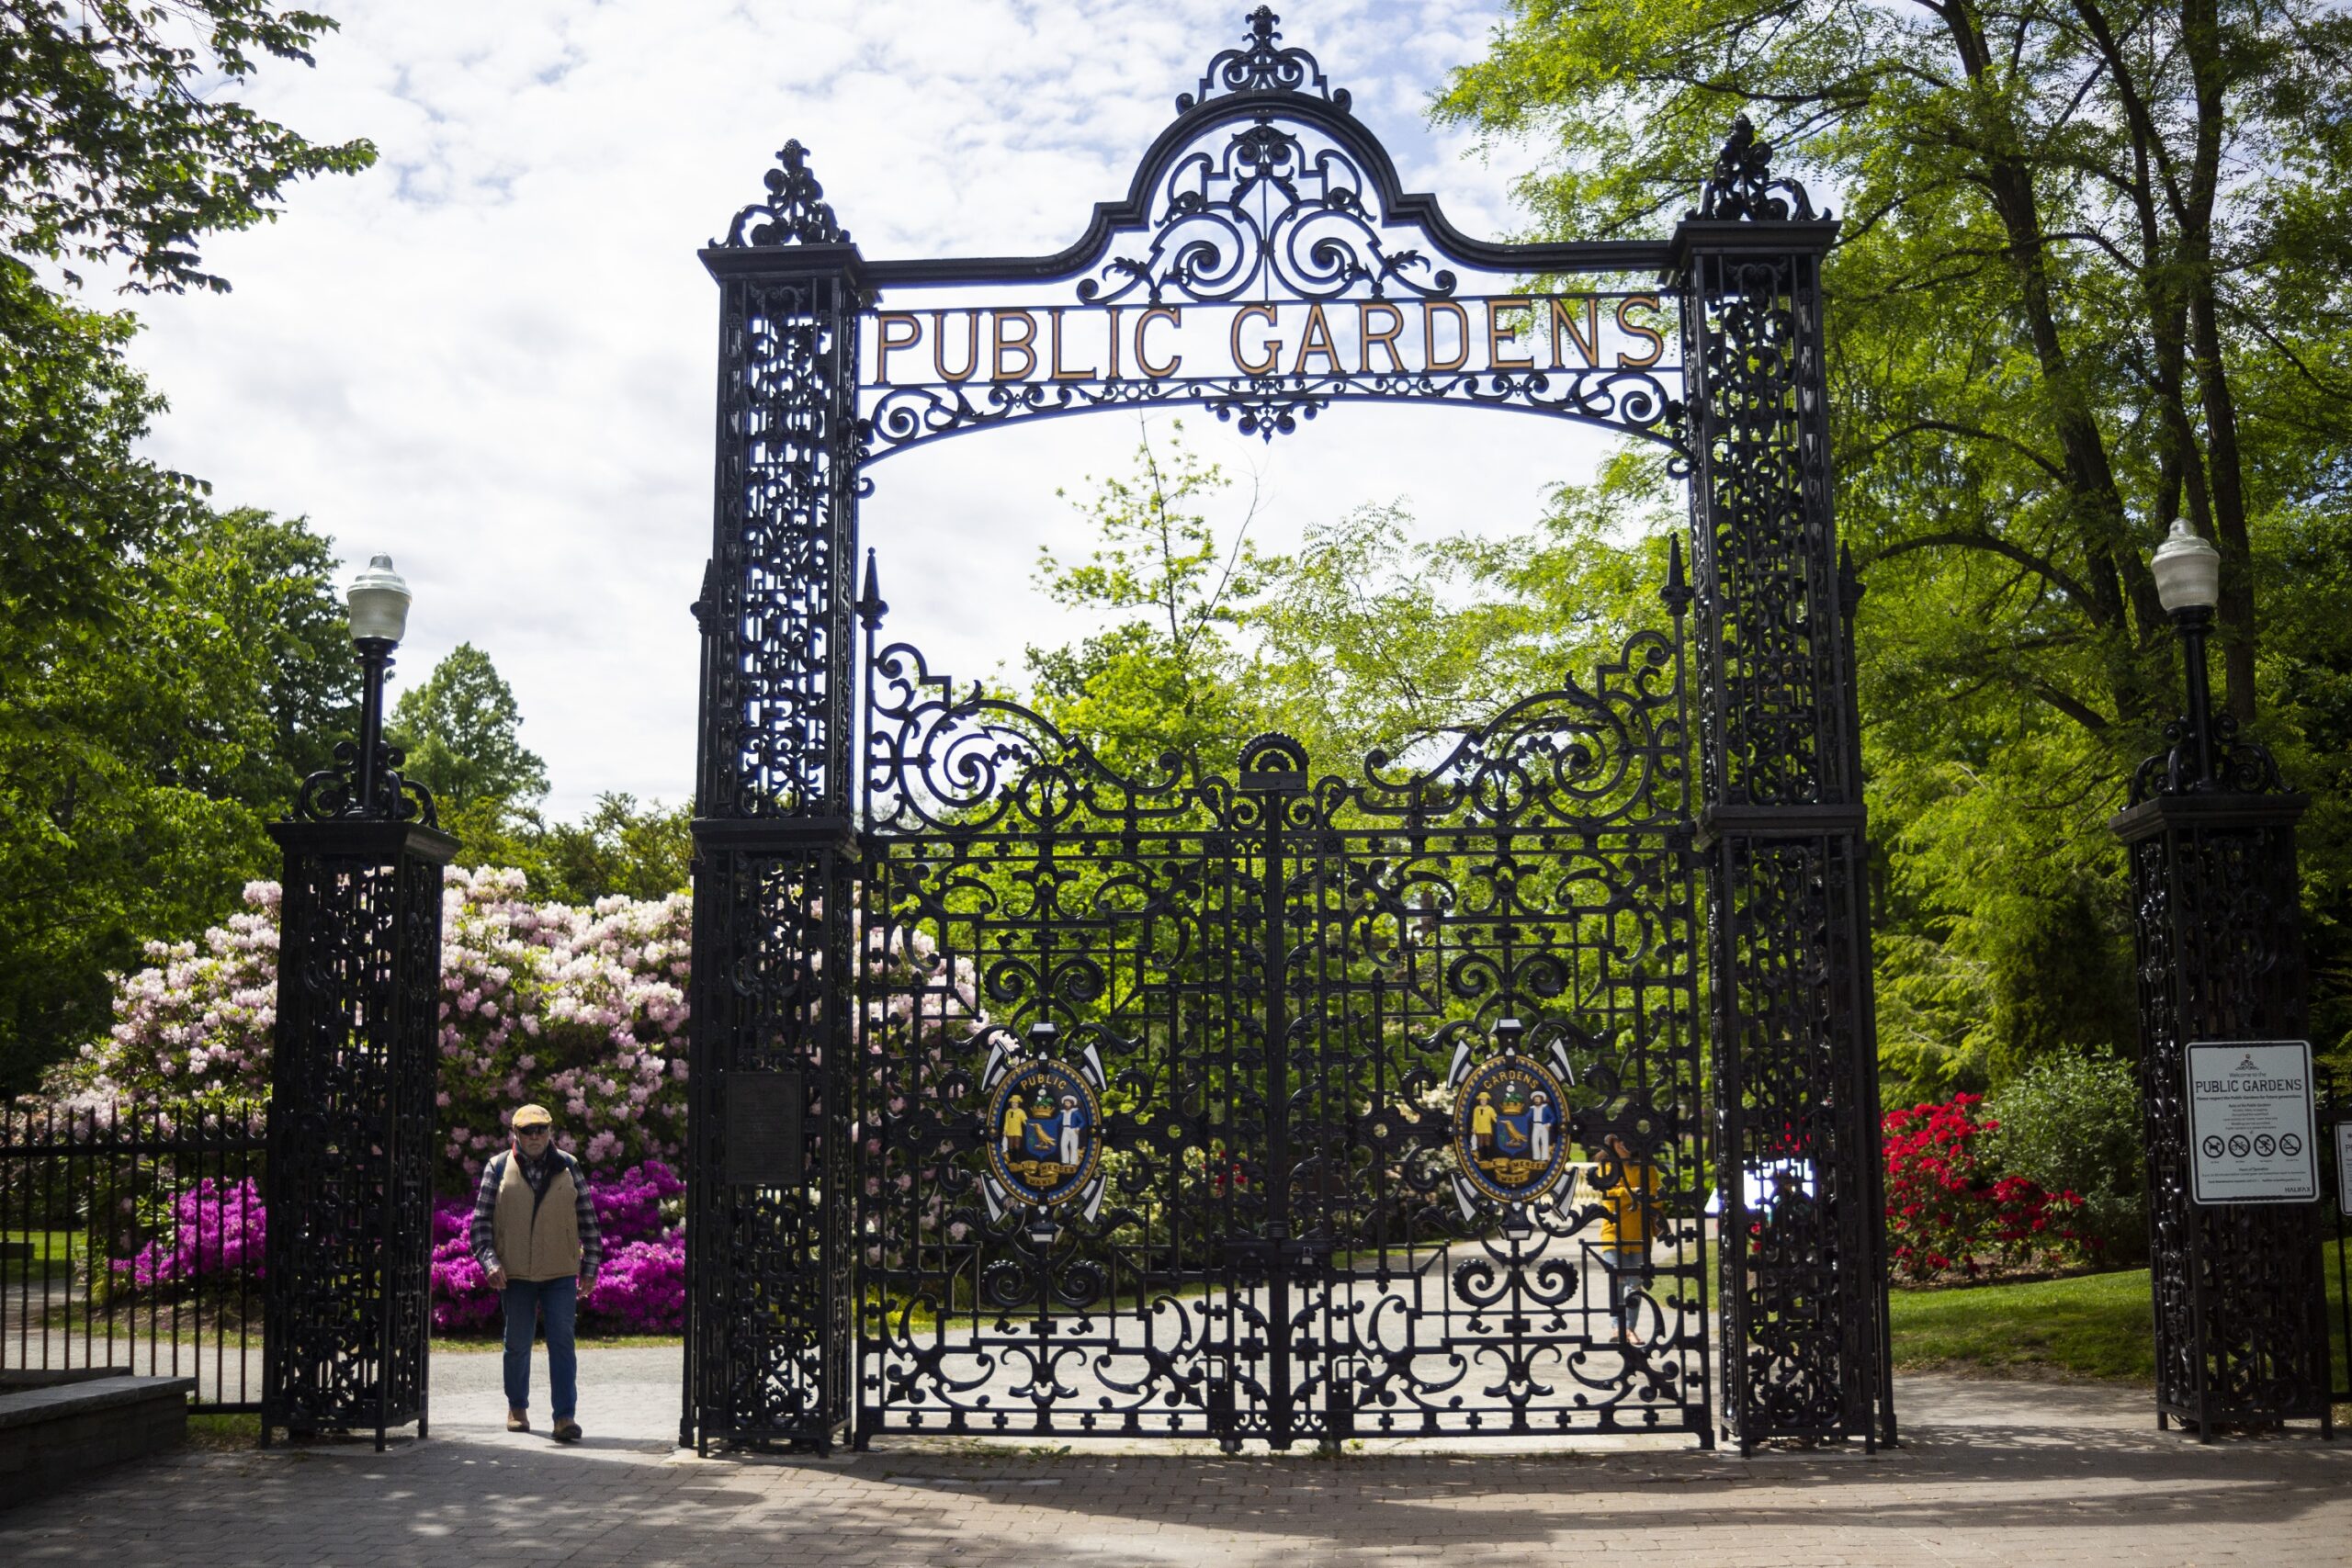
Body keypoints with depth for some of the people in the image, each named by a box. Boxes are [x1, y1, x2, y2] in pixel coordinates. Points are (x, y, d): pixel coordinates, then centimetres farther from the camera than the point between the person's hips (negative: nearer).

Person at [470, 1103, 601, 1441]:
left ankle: (565, 1416, -9)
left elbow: (588, 1220, 8)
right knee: (517, 1344, 11)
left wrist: (590, 1268, 4)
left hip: (561, 1274, 0)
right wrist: (490, 1261, -10)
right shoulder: (498, 1168, 3)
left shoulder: (569, 1167, 5)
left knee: (562, 1342, -8)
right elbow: (481, 1220, 2)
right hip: (515, 1274, 0)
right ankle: (517, 1407, 30)